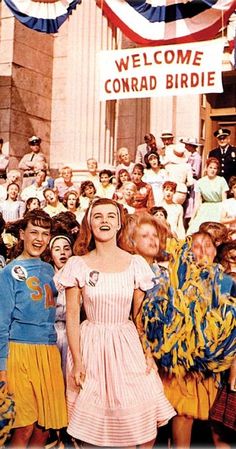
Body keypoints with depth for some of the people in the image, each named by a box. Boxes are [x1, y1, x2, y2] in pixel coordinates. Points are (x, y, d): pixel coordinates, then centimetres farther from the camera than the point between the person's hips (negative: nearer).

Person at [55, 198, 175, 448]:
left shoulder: (135, 264, -1)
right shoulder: (78, 265, -3)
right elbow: (72, 316, -2)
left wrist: (148, 354, -2)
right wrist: (77, 362, -5)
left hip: (127, 345, 1)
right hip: (90, 347, -1)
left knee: (146, 423, -1)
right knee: (95, 424, 5)